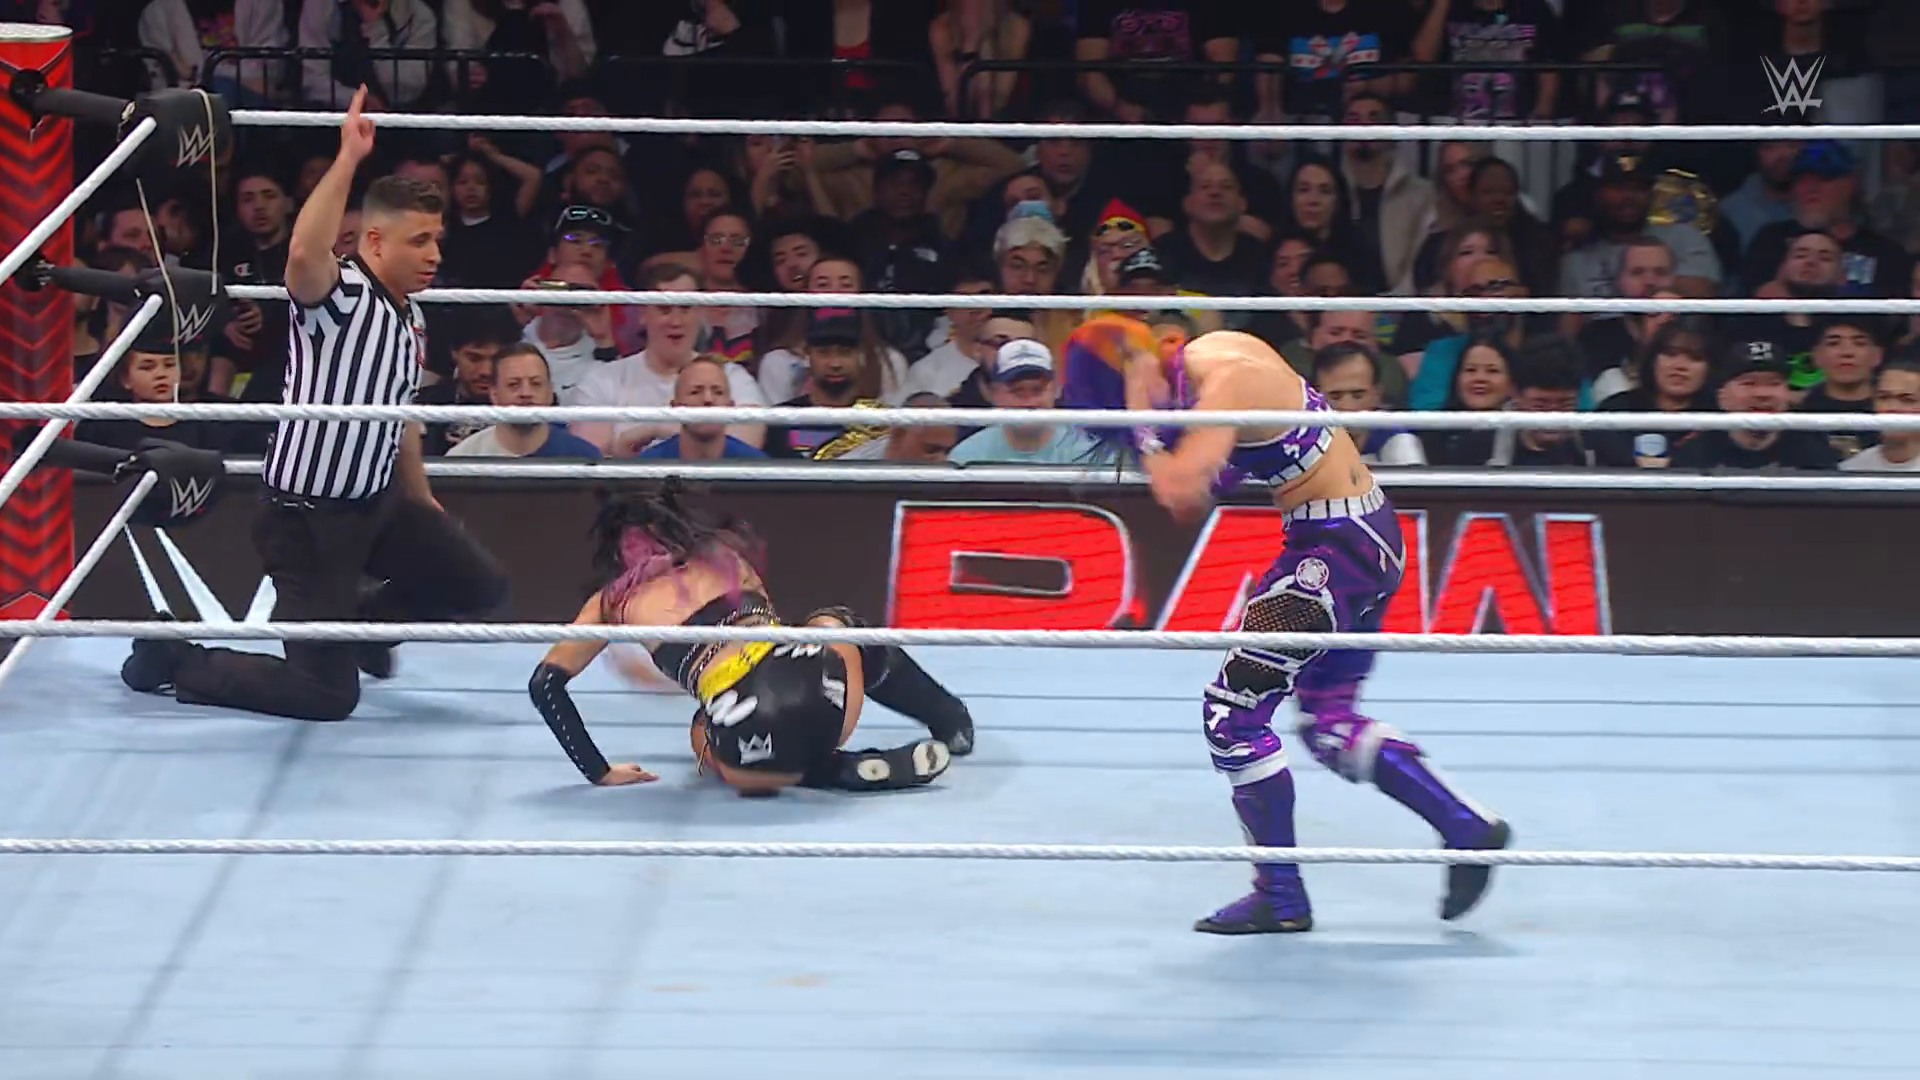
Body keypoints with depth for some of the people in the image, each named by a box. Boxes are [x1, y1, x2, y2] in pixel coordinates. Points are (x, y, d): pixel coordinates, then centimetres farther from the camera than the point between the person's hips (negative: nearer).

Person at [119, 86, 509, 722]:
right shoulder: (338, 295, -19)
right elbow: (304, 254, -44)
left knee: (479, 586, 11)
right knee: (328, 694, -8)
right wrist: (348, 159, -44)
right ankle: (176, 659, 11)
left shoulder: (408, 317, 9)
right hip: (306, 512, -9)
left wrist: (422, 500, 29)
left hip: (376, 501, 9)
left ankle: (359, 622, 33)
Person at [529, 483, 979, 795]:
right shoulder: (723, 557, 26)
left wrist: (599, 772, 21)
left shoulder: (614, 603, 18)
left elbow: (545, 684, 16)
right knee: (831, 622, 39)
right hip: (824, 690, 3)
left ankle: (846, 772, 13)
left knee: (705, 737, 36)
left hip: (754, 739, -3)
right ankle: (954, 726, 41)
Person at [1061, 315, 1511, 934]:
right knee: (1329, 724, 17)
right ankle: (1468, 829, 20)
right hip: (1368, 537, 10)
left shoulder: (1226, 384, -21)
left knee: (1232, 710, -6)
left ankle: (1281, 898, 2)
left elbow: (1177, 492, -33)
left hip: (1340, 546, -10)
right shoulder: (1208, 355, 7)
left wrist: (1142, 417, -23)